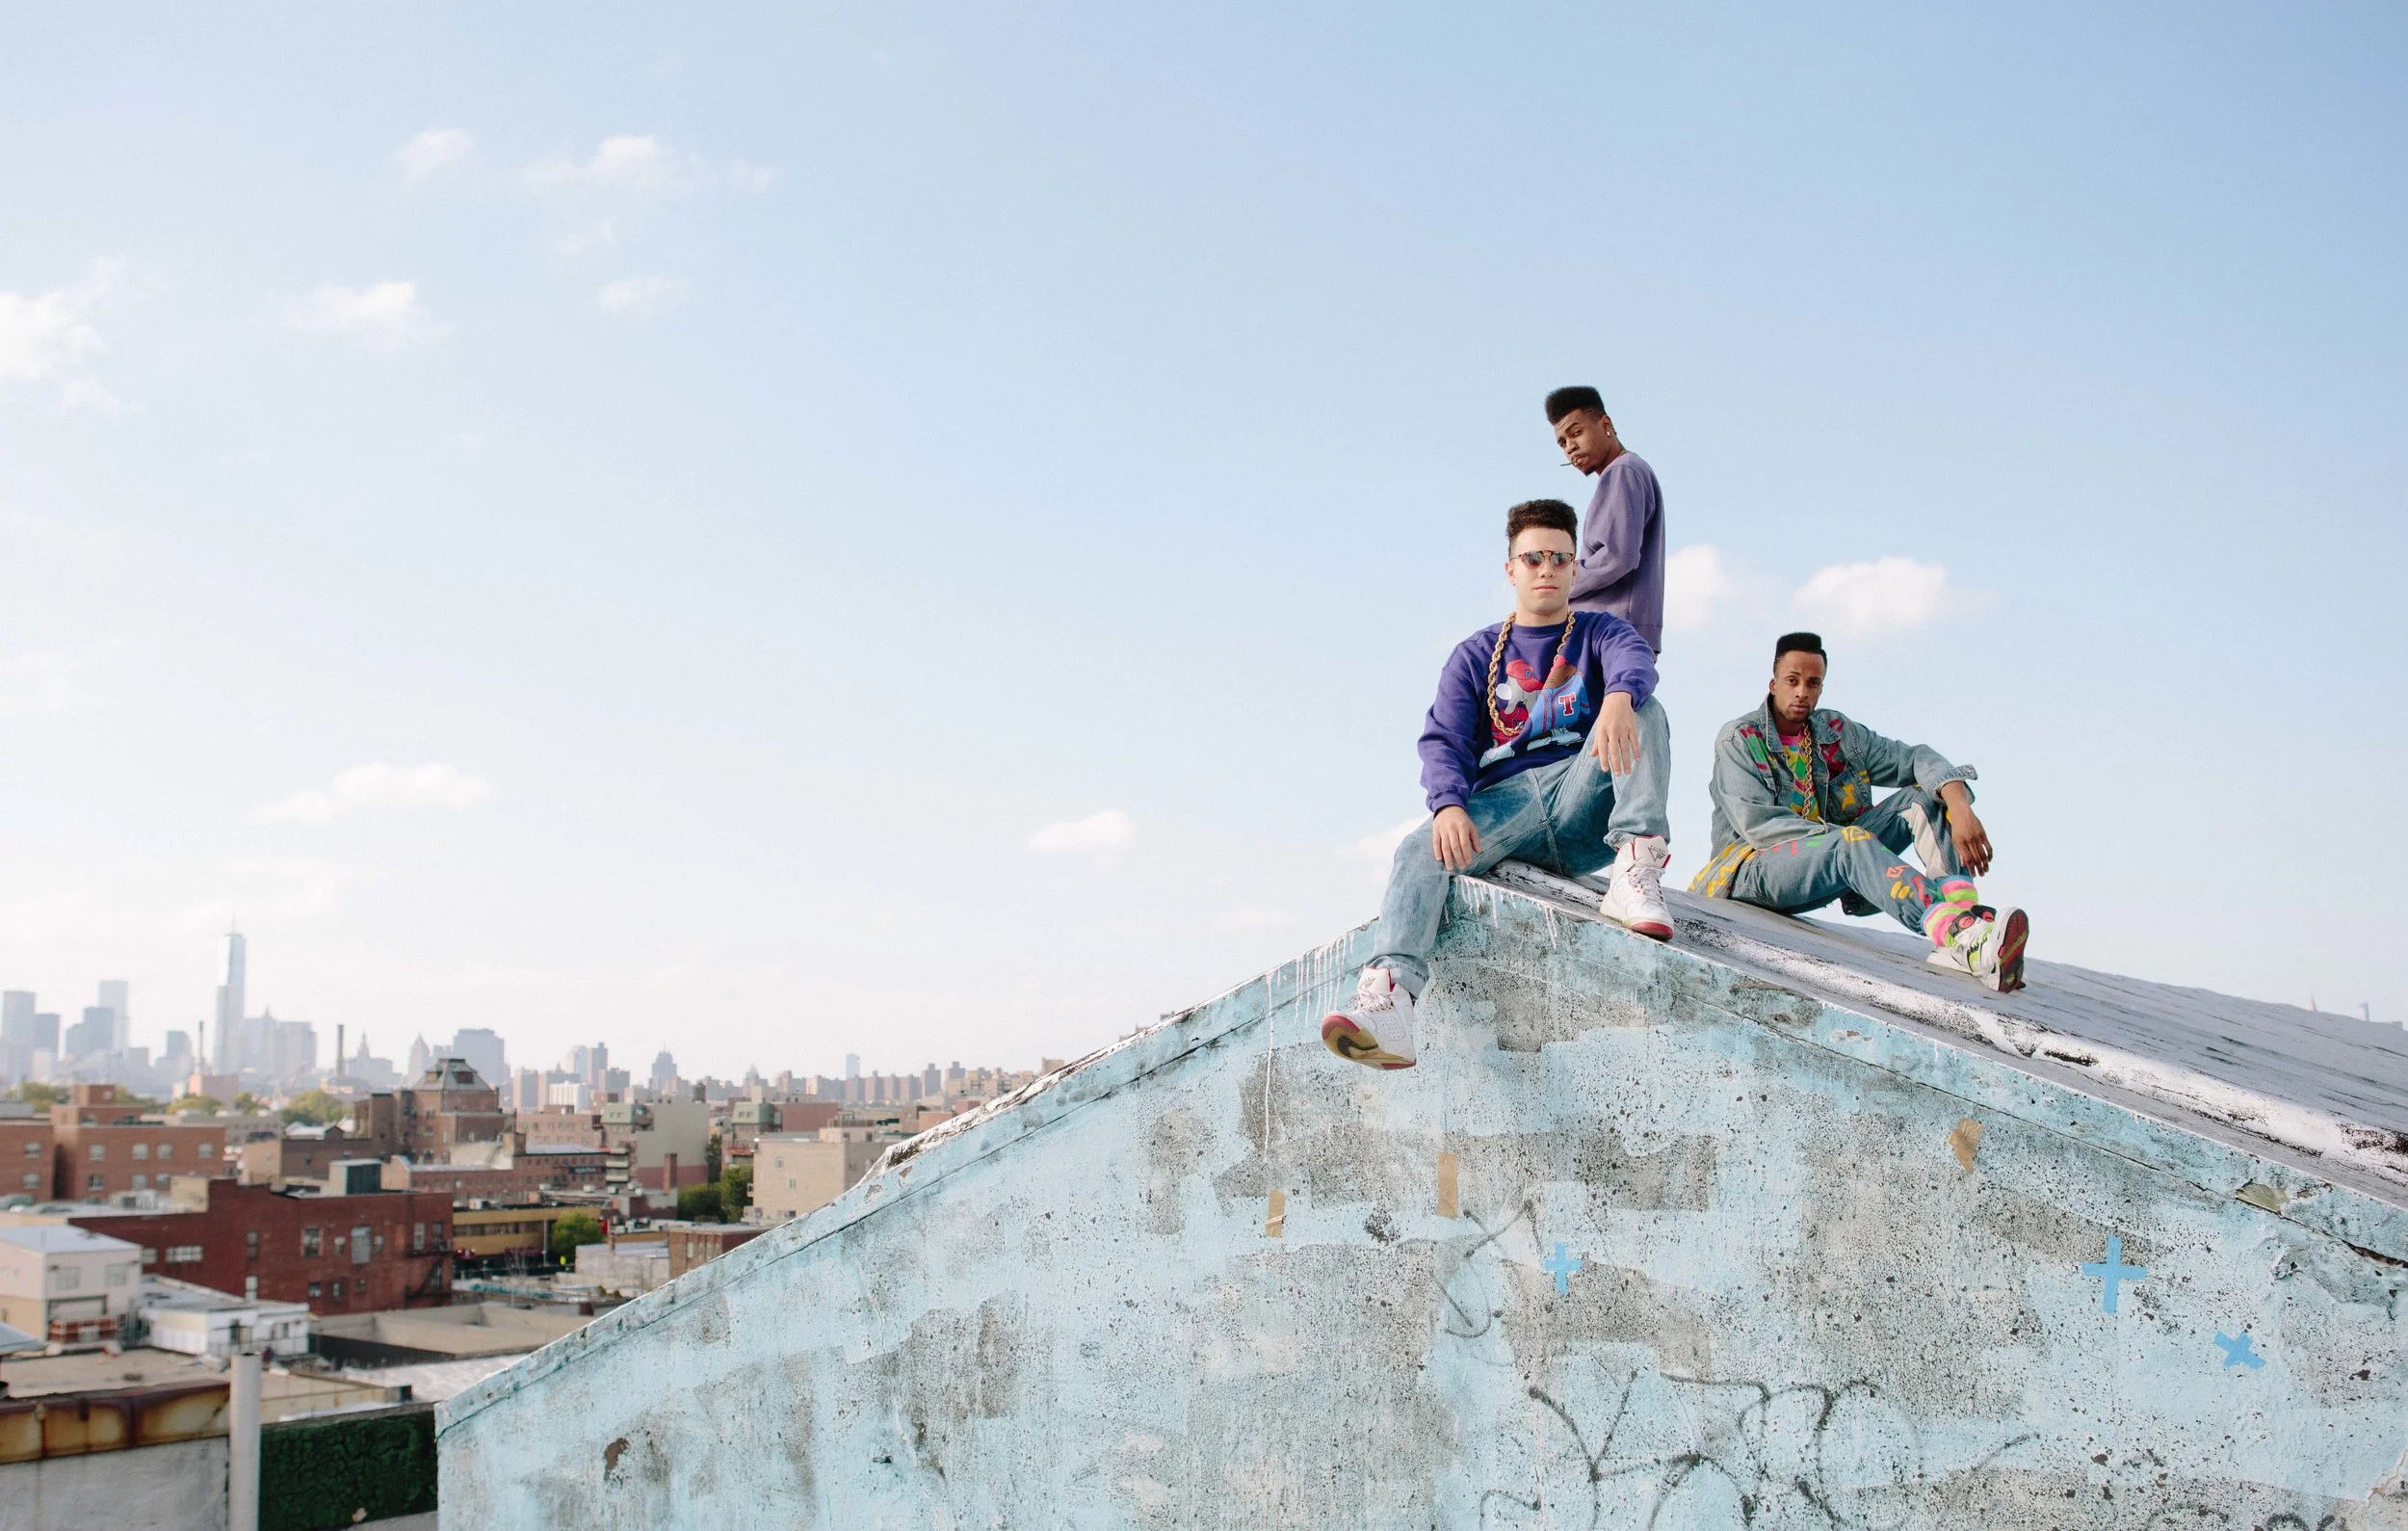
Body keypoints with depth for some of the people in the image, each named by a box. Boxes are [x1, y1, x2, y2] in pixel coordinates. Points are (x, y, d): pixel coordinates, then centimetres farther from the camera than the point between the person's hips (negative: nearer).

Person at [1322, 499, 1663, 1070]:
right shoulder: (1476, 656, 20)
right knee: (1420, 850, -29)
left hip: (1583, 803, -1)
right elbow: (1444, 739, 6)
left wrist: (1619, 696, -38)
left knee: (1643, 711, -26)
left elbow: (1635, 660, -9)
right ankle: (1389, 997, -50)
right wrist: (1448, 803, -20)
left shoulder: (1599, 632, 17)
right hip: (1503, 799, 1)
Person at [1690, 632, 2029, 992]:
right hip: (1756, 866, -6)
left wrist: (1960, 808, -19)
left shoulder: (1838, 733, 12)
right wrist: (1836, 832, -24)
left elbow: (1915, 758, 1)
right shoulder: (1738, 740, -3)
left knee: (1926, 795, -7)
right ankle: (1957, 932, -60)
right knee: (1852, 842, -36)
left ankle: (1963, 917, -34)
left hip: (1833, 862, 6)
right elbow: (1757, 824, -15)